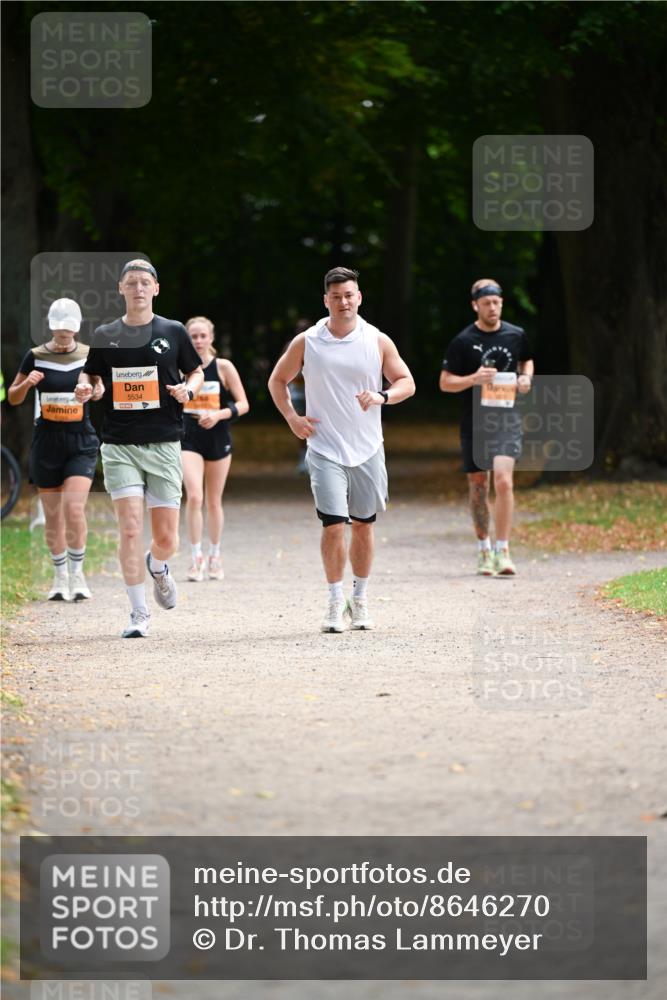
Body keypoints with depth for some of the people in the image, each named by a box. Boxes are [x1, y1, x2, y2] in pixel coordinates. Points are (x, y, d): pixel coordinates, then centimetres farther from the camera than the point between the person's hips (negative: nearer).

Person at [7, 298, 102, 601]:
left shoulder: (89, 356, 1)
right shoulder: (35, 357, 0)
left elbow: (99, 387, 15)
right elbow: (13, 398, 6)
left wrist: (99, 391, -8)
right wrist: (26, 383, -14)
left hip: (81, 442, -1)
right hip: (46, 442, 1)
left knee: (74, 508, -15)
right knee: (52, 515, 5)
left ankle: (77, 573, 2)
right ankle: (60, 576, 20)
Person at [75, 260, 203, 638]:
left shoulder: (173, 332, 5)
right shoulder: (105, 335, 6)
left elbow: (197, 372, 15)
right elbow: (91, 372, 18)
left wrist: (188, 389, -7)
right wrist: (85, 386, -5)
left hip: (164, 444, 0)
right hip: (119, 446, 0)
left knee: (167, 538, 0)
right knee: (130, 529, -11)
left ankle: (157, 566, 37)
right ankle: (139, 614, -2)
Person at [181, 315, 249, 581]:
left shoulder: (223, 367, -3)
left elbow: (243, 404, -3)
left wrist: (219, 415, -18)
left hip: (218, 439, 0)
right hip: (189, 439, 0)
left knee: (214, 501, 10)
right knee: (194, 496, -17)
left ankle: (214, 557, 24)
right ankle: (196, 557, -11)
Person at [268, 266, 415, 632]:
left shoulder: (378, 342, 2)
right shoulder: (306, 342, 1)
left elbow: (406, 382, 6)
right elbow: (277, 381, 14)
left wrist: (382, 396, -15)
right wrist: (291, 417, -1)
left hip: (367, 450, 2)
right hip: (325, 450, -2)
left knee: (363, 526, 9)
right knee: (333, 526, -12)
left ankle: (359, 601, 22)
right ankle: (335, 602, 0)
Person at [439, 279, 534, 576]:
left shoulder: (516, 336, 5)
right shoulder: (463, 341, -3)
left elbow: (527, 361, 25)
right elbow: (445, 382, -1)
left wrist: (526, 378, 2)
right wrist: (474, 379, -18)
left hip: (507, 418, 0)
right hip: (474, 421, 0)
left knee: (503, 480, -17)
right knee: (478, 485, 9)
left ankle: (502, 551, -16)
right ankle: (483, 548, 25)